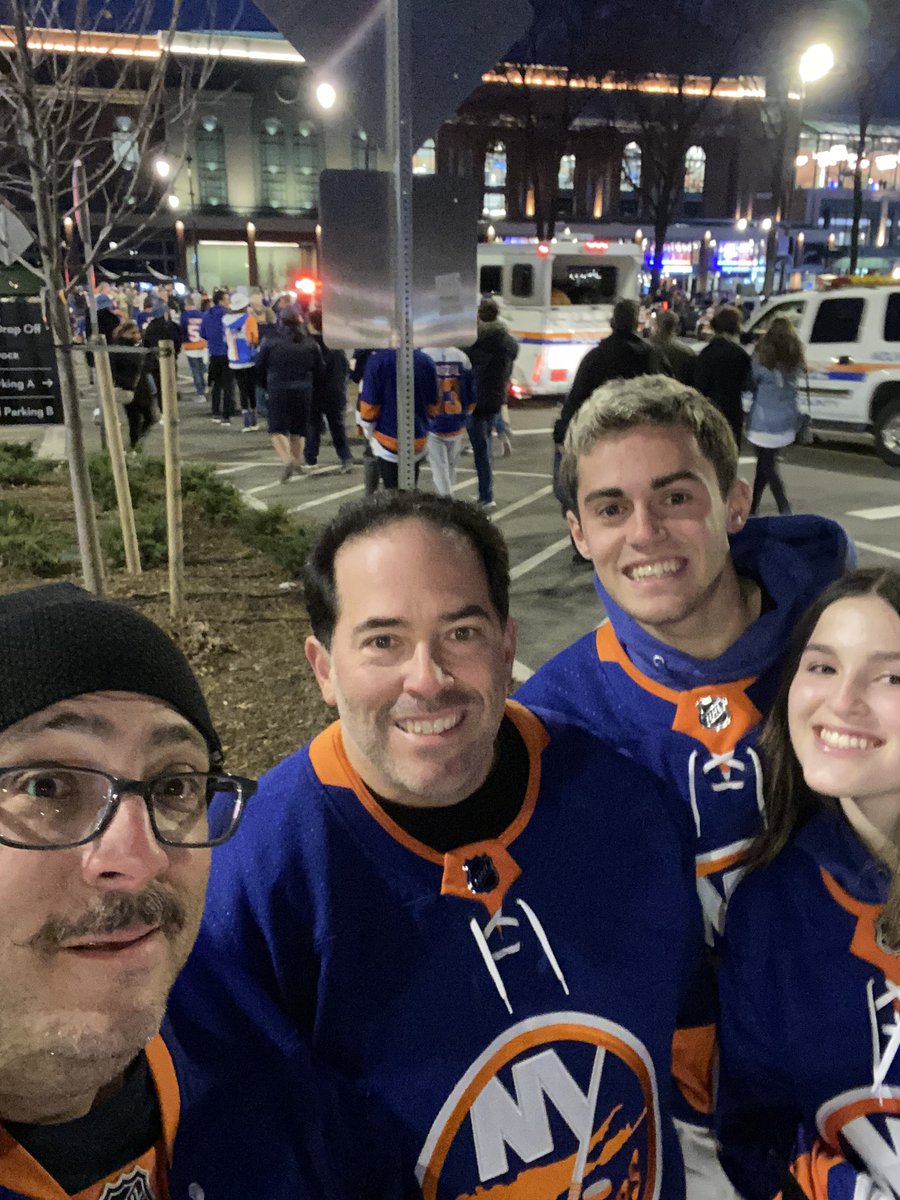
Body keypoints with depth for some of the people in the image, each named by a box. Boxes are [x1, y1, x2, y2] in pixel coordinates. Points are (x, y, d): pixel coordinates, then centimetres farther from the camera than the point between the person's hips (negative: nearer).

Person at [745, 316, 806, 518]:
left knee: (767, 466, 1)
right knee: (766, 464, 17)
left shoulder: (762, 359, -11)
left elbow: (751, 382, -4)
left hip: (765, 421, -6)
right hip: (788, 419, 6)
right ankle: (753, 508, 27)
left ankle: (785, 509, -8)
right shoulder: (795, 360, 4)